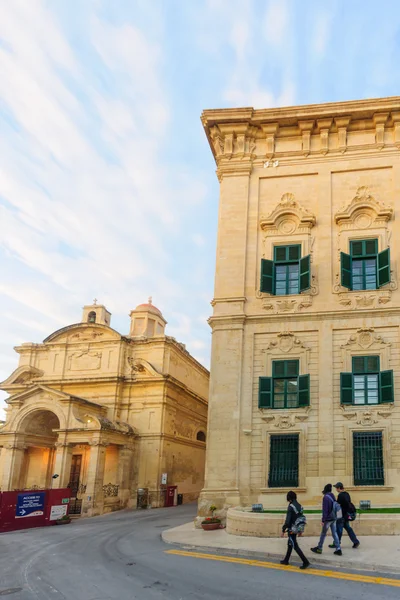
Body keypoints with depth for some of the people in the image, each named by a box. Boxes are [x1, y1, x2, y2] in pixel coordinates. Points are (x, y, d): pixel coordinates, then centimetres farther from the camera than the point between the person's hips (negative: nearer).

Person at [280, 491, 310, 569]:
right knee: (290, 544, 20)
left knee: (295, 546, -1)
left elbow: (287, 520, -21)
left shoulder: (291, 507, -19)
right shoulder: (299, 506, 4)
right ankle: (286, 560, 30)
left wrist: (283, 531, -15)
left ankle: (305, 562, -5)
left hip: (291, 529, -8)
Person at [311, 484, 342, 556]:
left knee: (323, 534, 6)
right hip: (334, 518, 7)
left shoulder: (325, 497, -16)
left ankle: (319, 548, 17)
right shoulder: (333, 497, 7)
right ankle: (338, 549, 6)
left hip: (328, 519, -7)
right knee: (334, 533, 9)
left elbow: (325, 510, -18)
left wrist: (323, 520, -16)